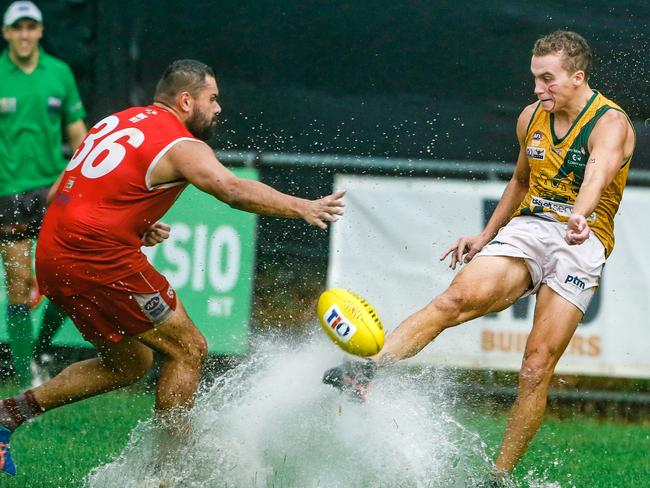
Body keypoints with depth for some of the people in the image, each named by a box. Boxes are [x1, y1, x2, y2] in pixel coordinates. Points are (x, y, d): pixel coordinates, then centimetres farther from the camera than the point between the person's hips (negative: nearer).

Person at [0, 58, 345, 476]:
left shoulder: (119, 122, 19)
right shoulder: (182, 147, -8)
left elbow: (61, 195, 21)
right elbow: (234, 190, -27)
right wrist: (302, 208, -31)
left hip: (54, 254, 9)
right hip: (100, 262, -9)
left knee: (131, 363, 20)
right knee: (188, 349, 1)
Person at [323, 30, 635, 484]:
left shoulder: (610, 124, -10)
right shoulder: (531, 118, 10)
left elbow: (599, 173, -33)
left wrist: (579, 215, -53)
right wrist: (485, 236, 24)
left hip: (581, 243, -4)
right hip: (526, 227, 4)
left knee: (537, 365, -11)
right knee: (458, 297, -23)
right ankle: (368, 369, -35)